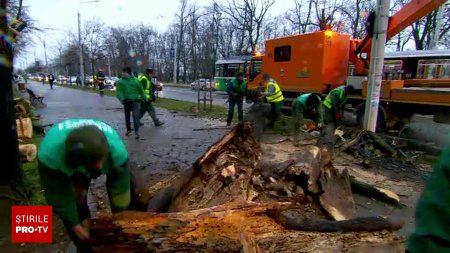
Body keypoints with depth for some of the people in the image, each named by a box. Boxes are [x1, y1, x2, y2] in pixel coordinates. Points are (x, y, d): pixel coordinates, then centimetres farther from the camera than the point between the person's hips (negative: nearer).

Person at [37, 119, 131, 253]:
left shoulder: (117, 151, -41)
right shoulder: (50, 154, -42)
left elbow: (120, 191, -27)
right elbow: (57, 196, -25)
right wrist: (74, 224, -13)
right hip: (66, 165, 0)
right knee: (76, 204, -11)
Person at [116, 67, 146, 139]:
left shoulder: (135, 80, 0)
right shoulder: (120, 81, 0)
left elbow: (141, 90, 7)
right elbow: (118, 92, -7)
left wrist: (144, 98, 9)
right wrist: (121, 98, -25)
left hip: (135, 101, -2)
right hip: (126, 101, 2)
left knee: (135, 116, -13)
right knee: (127, 116, 14)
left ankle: (136, 131, -12)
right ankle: (128, 130, 30)